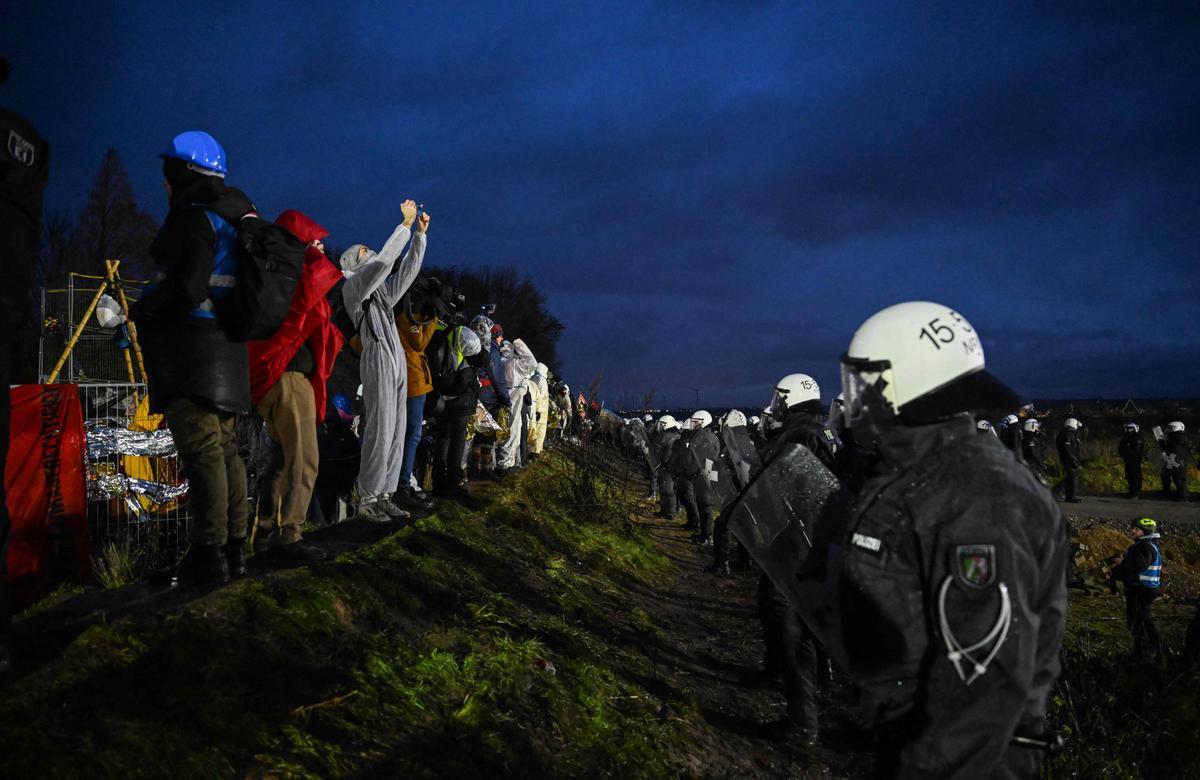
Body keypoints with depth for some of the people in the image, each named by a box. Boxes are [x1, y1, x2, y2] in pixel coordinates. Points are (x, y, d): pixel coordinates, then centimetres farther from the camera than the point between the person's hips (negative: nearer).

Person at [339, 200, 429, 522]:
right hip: (378, 359, -8)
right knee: (379, 432, -12)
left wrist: (420, 233, 18)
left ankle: (383, 496, 7)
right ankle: (365, 499, -8)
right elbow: (384, 260, -11)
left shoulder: (381, 289, 24)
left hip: (397, 361, 8)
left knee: (396, 433, 4)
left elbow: (408, 269, 25)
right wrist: (406, 225, -7)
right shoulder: (352, 286, 2)